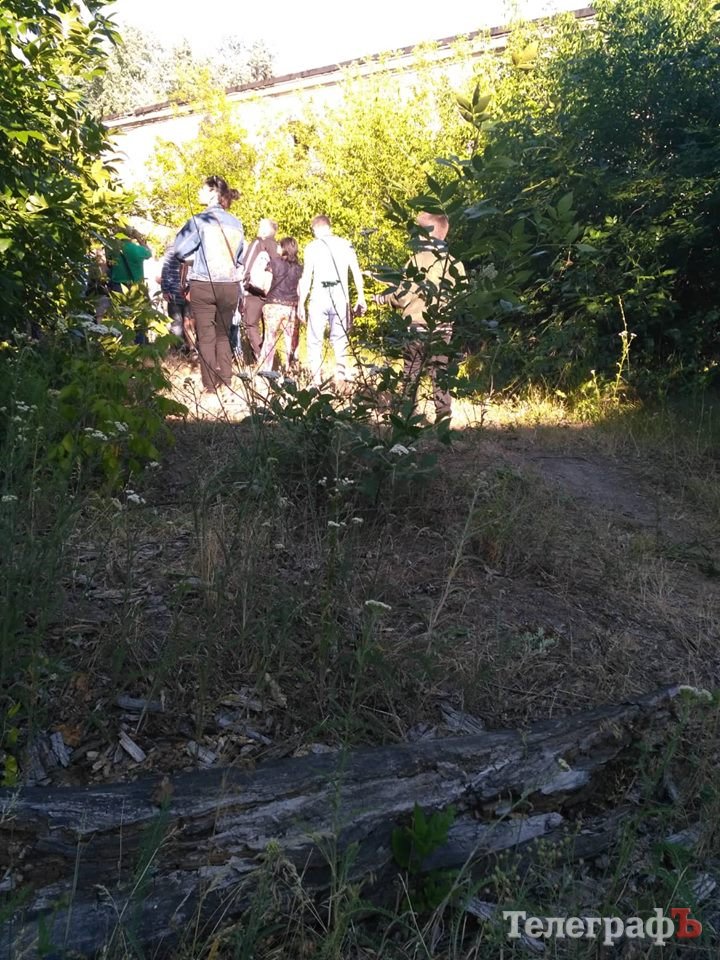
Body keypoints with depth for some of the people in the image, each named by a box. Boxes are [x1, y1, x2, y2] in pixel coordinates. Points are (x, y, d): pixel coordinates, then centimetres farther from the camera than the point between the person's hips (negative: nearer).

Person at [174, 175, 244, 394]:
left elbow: (180, 250, -5)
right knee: (223, 334, 14)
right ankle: (226, 381, 8)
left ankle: (210, 385, 2)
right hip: (230, 286, 4)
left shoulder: (200, 220, -8)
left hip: (203, 285, -4)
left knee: (206, 336, 3)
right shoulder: (237, 224, 6)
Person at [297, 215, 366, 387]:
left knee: (315, 340, 6)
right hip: (340, 297, 2)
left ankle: (316, 380, 1)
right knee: (340, 339, 9)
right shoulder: (345, 244, 9)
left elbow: (306, 277, -3)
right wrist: (361, 298, 8)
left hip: (319, 296, -2)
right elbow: (357, 273, 5)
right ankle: (341, 377, 1)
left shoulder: (312, 246, 1)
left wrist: (300, 304, 0)